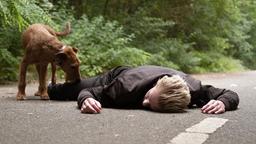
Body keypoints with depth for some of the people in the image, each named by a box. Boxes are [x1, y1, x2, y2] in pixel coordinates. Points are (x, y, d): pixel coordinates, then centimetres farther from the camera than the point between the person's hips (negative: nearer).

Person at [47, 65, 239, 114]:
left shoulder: (192, 88, -46)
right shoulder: (127, 85, -50)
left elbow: (231, 95, -36)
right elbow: (88, 92, -37)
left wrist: (221, 103, -59)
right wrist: (86, 100, -61)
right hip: (119, 75, -2)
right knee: (74, 89, 28)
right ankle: (49, 87, 63)